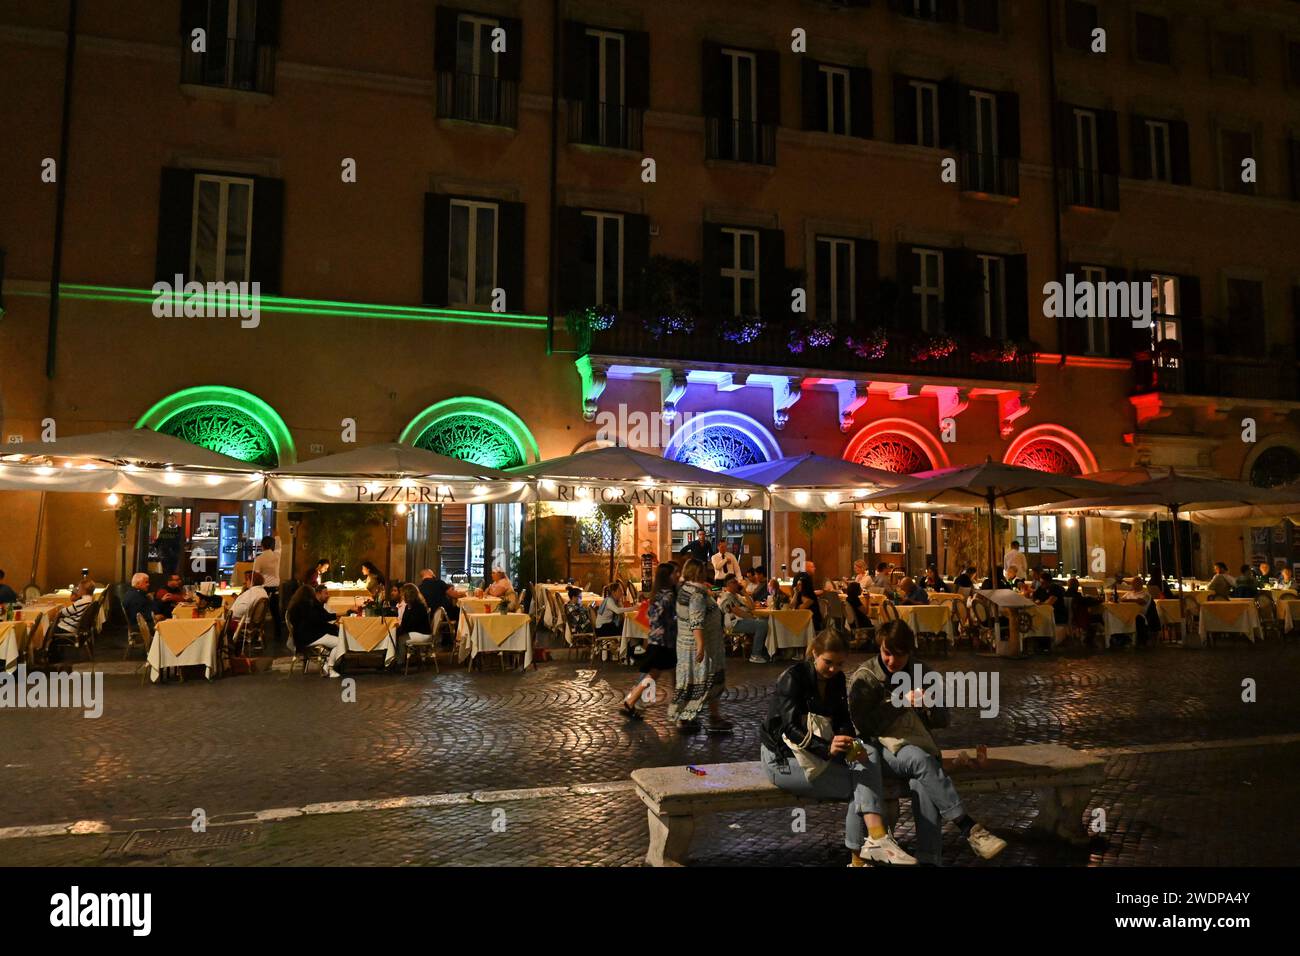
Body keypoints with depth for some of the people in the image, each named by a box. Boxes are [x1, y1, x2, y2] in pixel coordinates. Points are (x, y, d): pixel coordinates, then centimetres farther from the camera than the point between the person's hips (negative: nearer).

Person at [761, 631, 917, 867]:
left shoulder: (837, 679, 3)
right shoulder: (793, 678, -18)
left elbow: (843, 721, 4)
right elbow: (791, 728, -27)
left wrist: (852, 745, -20)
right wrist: (828, 748, -44)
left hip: (820, 749, 7)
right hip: (783, 757, -7)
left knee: (869, 754, -21)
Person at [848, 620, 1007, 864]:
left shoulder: (923, 673, 10)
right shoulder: (864, 677, 0)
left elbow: (942, 720, 12)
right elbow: (863, 724, -9)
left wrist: (927, 705, -11)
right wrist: (900, 703, -14)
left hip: (918, 745, 3)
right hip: (882, 747, -3)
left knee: (923, 783, -33)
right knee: (922, 760, -35)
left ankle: (929, 858, -40)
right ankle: (970, 829, -36)